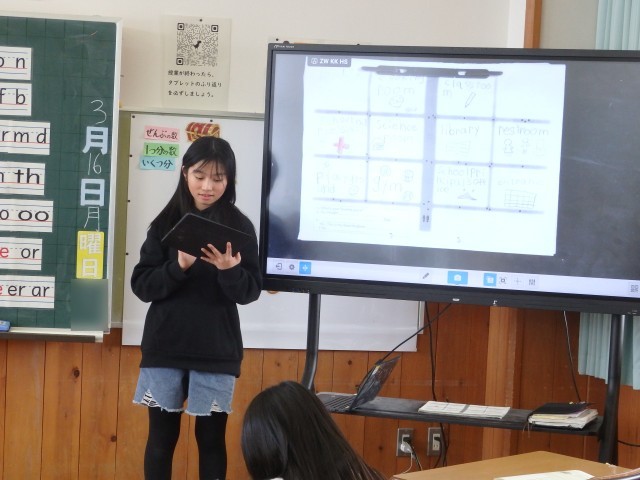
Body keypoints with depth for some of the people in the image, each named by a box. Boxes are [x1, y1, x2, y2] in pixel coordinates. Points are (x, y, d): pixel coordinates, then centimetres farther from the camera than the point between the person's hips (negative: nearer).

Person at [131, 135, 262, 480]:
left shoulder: (239, 227, -1)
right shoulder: (166, 223, 2)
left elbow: (250, 291, -3)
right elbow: (141, 285, -1)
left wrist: (229, 269, -23)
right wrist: (178, 266, -18)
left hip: (215, 351, -1)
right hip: (164, 347, 1)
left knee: (211, 438, 5)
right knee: (161, 436, 7)